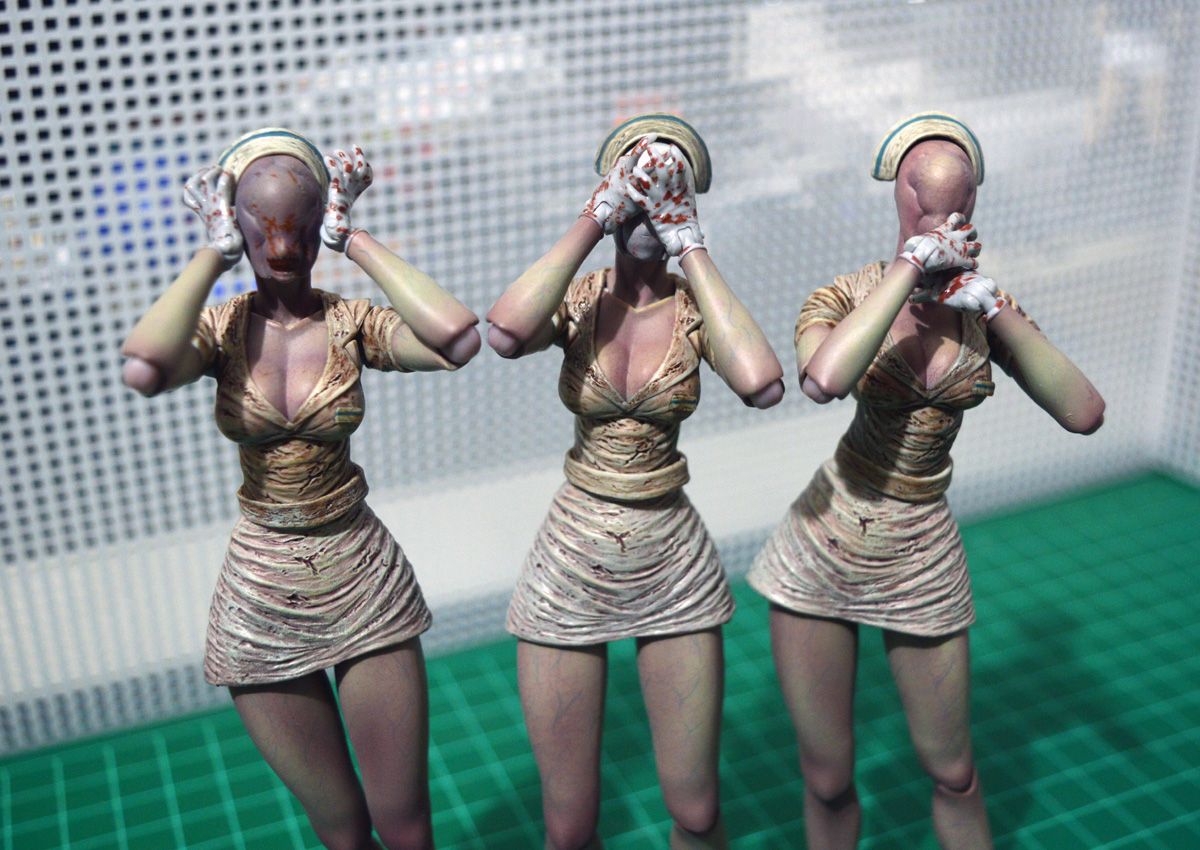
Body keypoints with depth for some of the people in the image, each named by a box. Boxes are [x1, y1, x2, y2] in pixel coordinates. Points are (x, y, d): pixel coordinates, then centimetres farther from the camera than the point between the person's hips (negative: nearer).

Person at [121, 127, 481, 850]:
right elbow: (143, 370, -30)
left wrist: (354, 241, -18)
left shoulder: (349, 323, -7)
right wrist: (215, 254, -17)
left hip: (362, 579, 0)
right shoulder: (222, 325, -5)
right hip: (260, 595, 1)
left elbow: (458, 339, -29)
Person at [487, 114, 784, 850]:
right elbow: (507, 333, -31)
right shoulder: (578, 299, -6)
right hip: (571, 564, 0)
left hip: (673, 564, 1)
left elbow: (761, 383, -28)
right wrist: (593, 222, -22)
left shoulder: (696, 305, -5)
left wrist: (691, 247, -21)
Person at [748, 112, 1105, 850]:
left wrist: (996, 307, -19)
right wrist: (912, 268, -28)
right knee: (827, 780, 13)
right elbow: (825, 379, -36)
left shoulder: (985, 309, -2)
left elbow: (1084, 413, -13)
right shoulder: (849, 296, -11)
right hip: (821, 556, -2)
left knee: (953, 772, 16)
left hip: (922, 562, 2)